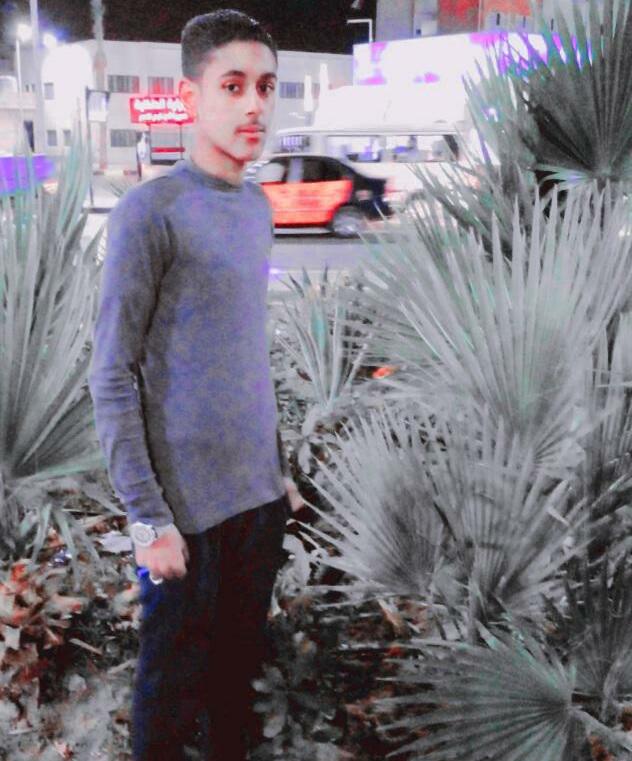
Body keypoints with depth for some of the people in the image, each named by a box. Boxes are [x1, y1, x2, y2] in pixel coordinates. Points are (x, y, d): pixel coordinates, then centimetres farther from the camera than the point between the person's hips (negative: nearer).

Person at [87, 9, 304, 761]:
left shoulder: (258, 207, 9)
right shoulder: (149, 212, -13)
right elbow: (112, 376, -13)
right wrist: (148, 517, -15)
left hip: (258, 498, 6)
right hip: (190, 507, -6)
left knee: (242, 660, 18)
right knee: (174, 685, 8)